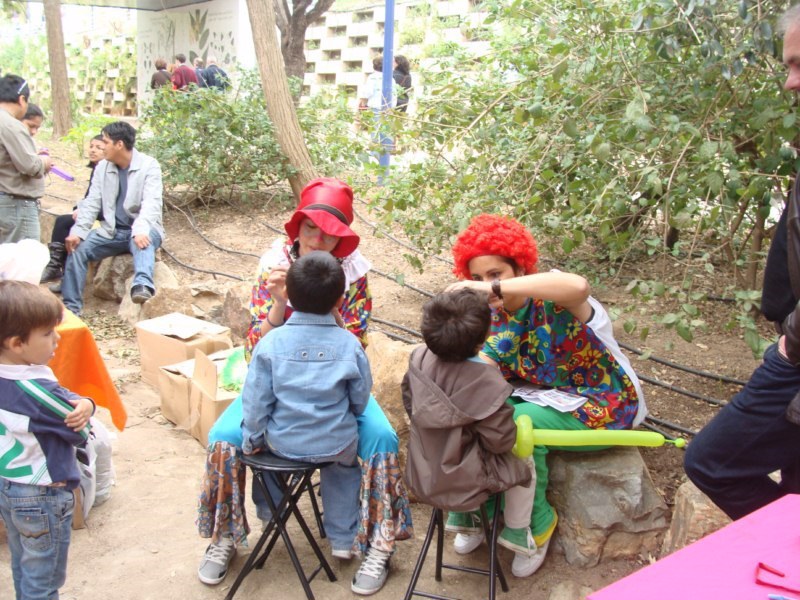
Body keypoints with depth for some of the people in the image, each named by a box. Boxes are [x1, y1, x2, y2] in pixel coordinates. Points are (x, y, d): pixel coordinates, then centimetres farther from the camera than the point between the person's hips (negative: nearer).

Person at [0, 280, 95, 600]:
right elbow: (83, 432, -21)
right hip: (42, 497, -8)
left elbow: (57, 404, -2)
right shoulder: (35, 391, -31)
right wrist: (85, 408, -6)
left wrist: (83, 403, -19)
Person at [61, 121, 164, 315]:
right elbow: (92, 202, 3)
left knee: (142, 240, -39)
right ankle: (70, 306, -10)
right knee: (78, 247, -16)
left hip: (142, 230, -5)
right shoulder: (102, 167, 7)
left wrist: (140, 230, -41)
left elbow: (151, 202, -23)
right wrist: (78, 231, -14)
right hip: (112, 231, 5)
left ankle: (142, 285, -64)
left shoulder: (148, 165, -9)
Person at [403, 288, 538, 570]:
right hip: (463, 484, -6)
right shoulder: (485, 383, -28)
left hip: (422, 477, 6)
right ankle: (516, 532, 29)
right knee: (525, 462, 17)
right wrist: (509, 419, -1)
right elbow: (500, 440, -21)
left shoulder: (419, 360, -12)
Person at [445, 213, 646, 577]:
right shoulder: (495, 313, -3)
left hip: (600, 403, -6)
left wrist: (496, 287, -49)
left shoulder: (553, 298, -24)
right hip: (541, 394, 6)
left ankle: (535, 522, -5)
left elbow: (578, 286, -49)